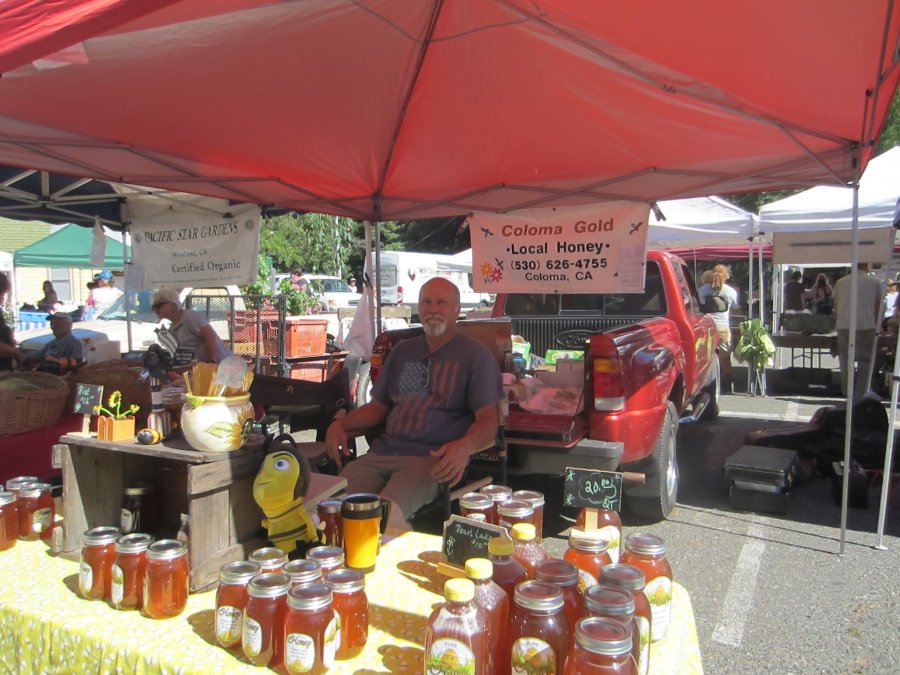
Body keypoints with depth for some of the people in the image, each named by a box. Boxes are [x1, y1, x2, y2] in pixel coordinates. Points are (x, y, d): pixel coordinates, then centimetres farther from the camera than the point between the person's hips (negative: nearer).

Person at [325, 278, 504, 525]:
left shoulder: (475, 354, 4)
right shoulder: (402, 351, 22)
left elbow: (488, 420, -3)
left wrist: (466, 446, -26)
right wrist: (340, 425, 7)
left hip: (434, 459, -5)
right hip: (383, 452, 5)